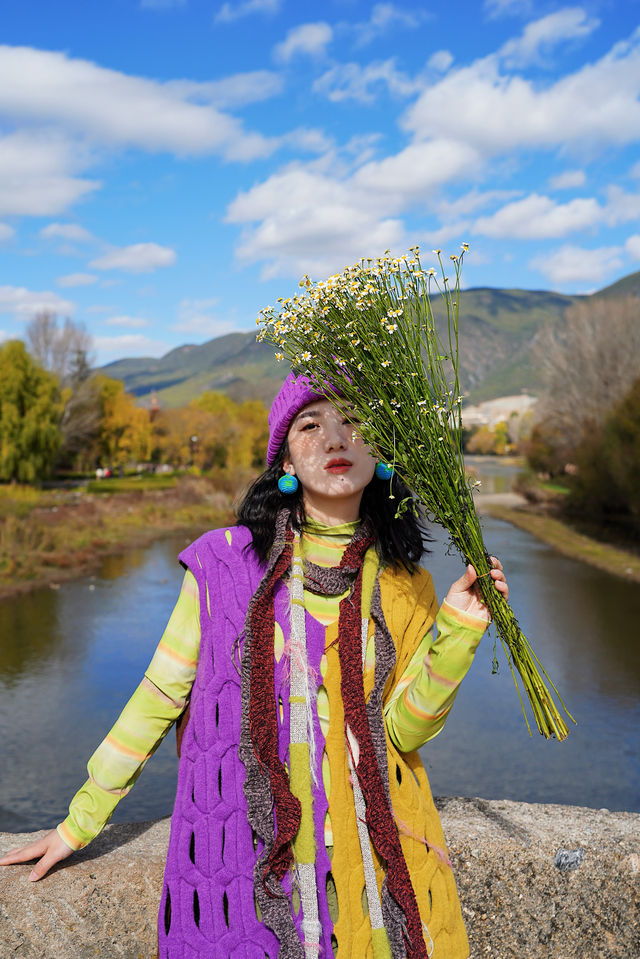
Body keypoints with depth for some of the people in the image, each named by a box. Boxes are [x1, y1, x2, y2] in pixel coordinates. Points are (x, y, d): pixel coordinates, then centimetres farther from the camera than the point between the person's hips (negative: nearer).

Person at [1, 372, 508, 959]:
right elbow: (160, 694, 1)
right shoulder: (225, 562, -7)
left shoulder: (402, 586, -1)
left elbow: (403, 729, -6)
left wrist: (456, 630, -19)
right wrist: (80, 821, 6)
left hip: (372, 850, 2)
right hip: (240, 855, -1)